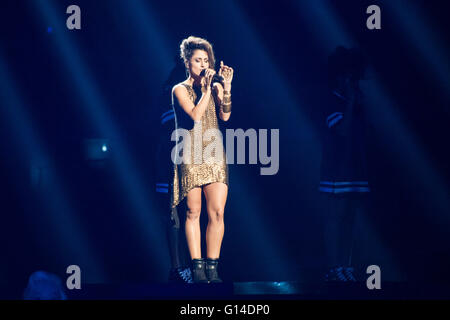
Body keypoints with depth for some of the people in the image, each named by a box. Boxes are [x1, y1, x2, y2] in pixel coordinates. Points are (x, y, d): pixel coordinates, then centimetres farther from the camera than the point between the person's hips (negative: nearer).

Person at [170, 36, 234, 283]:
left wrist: (226, 87, -10)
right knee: (193, 212, -1)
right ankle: (197, 266, 4)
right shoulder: (180, 89, 3)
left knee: (217, 212, -6)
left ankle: (212, 267, -2)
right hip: (190, 156, -3)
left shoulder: (215, 87, 13)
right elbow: (195, 116, -12)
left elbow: (225, 116, -2)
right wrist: (206, 89, -11)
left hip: (214, 155, 3)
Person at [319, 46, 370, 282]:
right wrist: (351, 99, -17)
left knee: (349, 221, 7)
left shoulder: (356, 103, 16)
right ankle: (334, 269, -5)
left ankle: (346, 267, 10)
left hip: (355, 173, 7)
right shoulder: (333, 102, -5)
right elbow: (343, 130, -20)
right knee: (335, 221, -6)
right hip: (336, 173, -7)